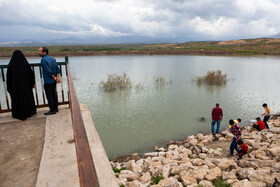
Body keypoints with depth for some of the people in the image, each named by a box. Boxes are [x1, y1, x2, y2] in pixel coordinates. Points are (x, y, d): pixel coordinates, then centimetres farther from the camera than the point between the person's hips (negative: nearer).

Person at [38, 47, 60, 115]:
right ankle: (56, 108, 23)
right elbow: (57, 69, 4)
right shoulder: (53, 58, 10)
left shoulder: (43, 60, -14)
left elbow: (48, 71, -19)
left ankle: (52, 110, 3)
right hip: (54, 81, 8)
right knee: (54, 94, 15)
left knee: (49, 95, -1)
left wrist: (54, 77, -9)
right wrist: (57, 77, -4)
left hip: (48, 81, -8)